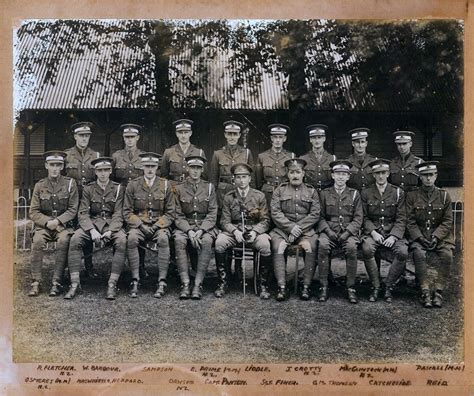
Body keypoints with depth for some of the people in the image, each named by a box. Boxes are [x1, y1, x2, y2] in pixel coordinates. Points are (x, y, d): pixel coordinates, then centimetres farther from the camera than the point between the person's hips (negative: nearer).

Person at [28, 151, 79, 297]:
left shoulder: (70, 183, 1)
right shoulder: (39, 185, 6)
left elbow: (72, 210, -2)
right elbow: (33, 212, 4)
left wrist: (57, 221, -16)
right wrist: (47, 222, -13)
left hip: (64, 224, -2)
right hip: (43, 224, 2)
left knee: (63, 241, -32)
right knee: (37, 240, -28)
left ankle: (57, 282, -27)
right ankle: (35, 282, -21)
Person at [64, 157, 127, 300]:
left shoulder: (118, 188, 5)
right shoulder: (88, 189, 7)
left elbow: (118, 215, -2)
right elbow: (83, 214, -1)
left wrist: (110, 231, -20)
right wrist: (92, 230, -19)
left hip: (112, 225, -1)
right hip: (92, 224, 1)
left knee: (122, 241, -33)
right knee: (75, 239, -28)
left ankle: (112, 284, -29)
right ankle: (75, 283, -22)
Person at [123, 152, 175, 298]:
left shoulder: (165, 185, 5)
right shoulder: (133, 185, 5)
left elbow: (170, 213, 4)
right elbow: (127, 212, 4)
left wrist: (157, 225, -11)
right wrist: (140, 225, -12)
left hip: (160, 225, 0)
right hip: (138, 224, 1)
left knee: (163, 239, -34)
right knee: (131, 239, -32)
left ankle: (162, 282, -28)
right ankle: (135, 280, -24)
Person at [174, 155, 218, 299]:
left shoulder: (209, 187, 8)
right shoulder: (179, 189, 7)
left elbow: (212, 214, 1)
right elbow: (178, 216, 2)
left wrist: (201, 231, -15)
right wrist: (189, 231, -16)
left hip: (205, 226, 0)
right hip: (185, 226, 0)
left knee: (206, 241, -33)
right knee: (179, 240, -32)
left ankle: (198, 284, -31)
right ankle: (185, 284, -31)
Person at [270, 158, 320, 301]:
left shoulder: (311, 191, 12)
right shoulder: (280, 190, 12)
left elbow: (315, 214, 3)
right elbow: (275, 213, 1)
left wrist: (299, 228, -10)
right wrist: (291, 226, -12)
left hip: (305, 230, 0)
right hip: (282, 229, 0)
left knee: (310, 247, -28)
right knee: (278, 247, -28)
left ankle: (306, 286, -20)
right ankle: (281, 286, -25)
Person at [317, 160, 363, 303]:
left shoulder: (354, 194, 12)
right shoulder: (325, 193, 12)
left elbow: (358, 218, 5)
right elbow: (320, 217, 8)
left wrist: (347, 232, -10)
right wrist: (328, 231, -10)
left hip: (349, 231, 0)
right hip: (329, 230, 0)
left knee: (351, 247, -33)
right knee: (323, 246, -32)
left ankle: (351, 287, -21)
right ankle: (323, 286, -23)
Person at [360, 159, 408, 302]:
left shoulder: (398, 193, 6)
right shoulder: (366, 193, 7)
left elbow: (401, 219, 1)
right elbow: (364, 217, 4)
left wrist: (393, 236, -15)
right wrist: (373, 232, -13)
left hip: (393, 232, 1)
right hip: (372, 232, 0)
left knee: (403, 252, -29)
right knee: (367, 249, -32)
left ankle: (389, 286, -9)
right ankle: (375, 287, -14)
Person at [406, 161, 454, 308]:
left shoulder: (444, 195, 7)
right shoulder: (412, 195, 5)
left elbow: (448, 221, 3)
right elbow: (410, 222, 1)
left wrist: (436, 237, -12)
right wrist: (420, 237, -14)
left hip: (440, 235, 1)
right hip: (418, 235, -1)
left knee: (447, 255, -28)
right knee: (419, 253, -31)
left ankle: (438, 291, -17)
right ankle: (425, 292, -24)